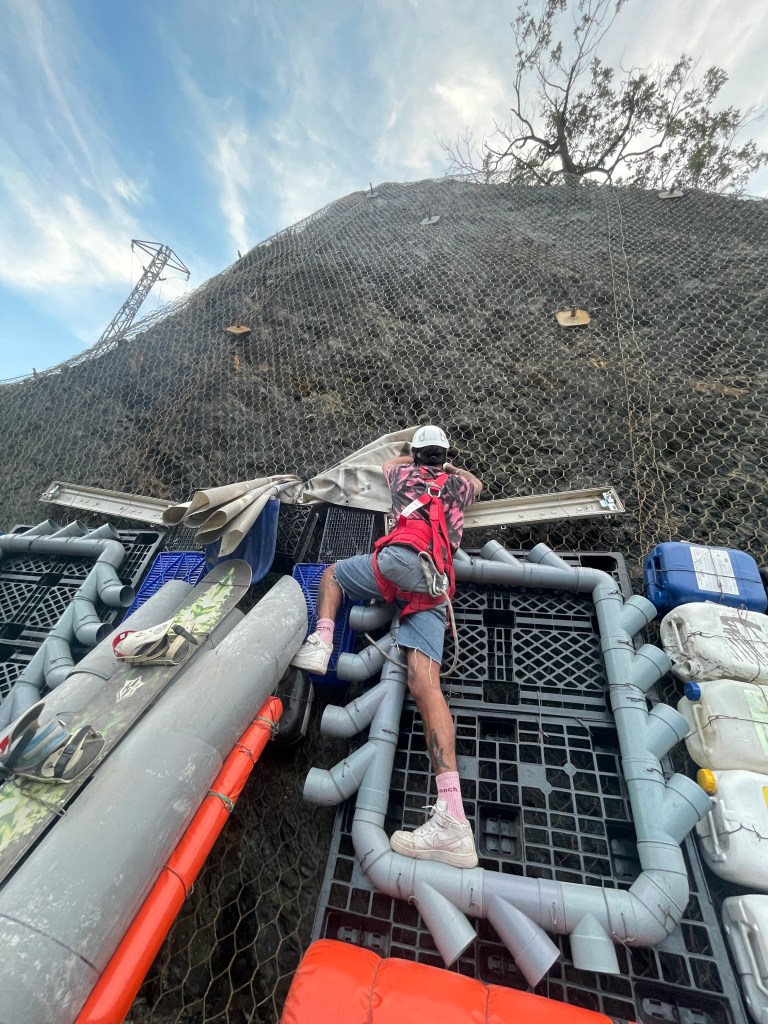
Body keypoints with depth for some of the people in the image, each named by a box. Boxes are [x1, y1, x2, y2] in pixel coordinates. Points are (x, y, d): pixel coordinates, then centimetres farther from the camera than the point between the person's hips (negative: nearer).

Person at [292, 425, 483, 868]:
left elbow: (389, 463, 54)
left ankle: (321, 644, 1)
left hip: (403, 559, -3)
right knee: (425, 680, -12)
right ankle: (452, 819, -23)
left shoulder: (406, 473, 27)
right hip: (437, 587, 3)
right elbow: (477, 483, 58)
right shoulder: (458, 482, 31)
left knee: (332, 573, 25)